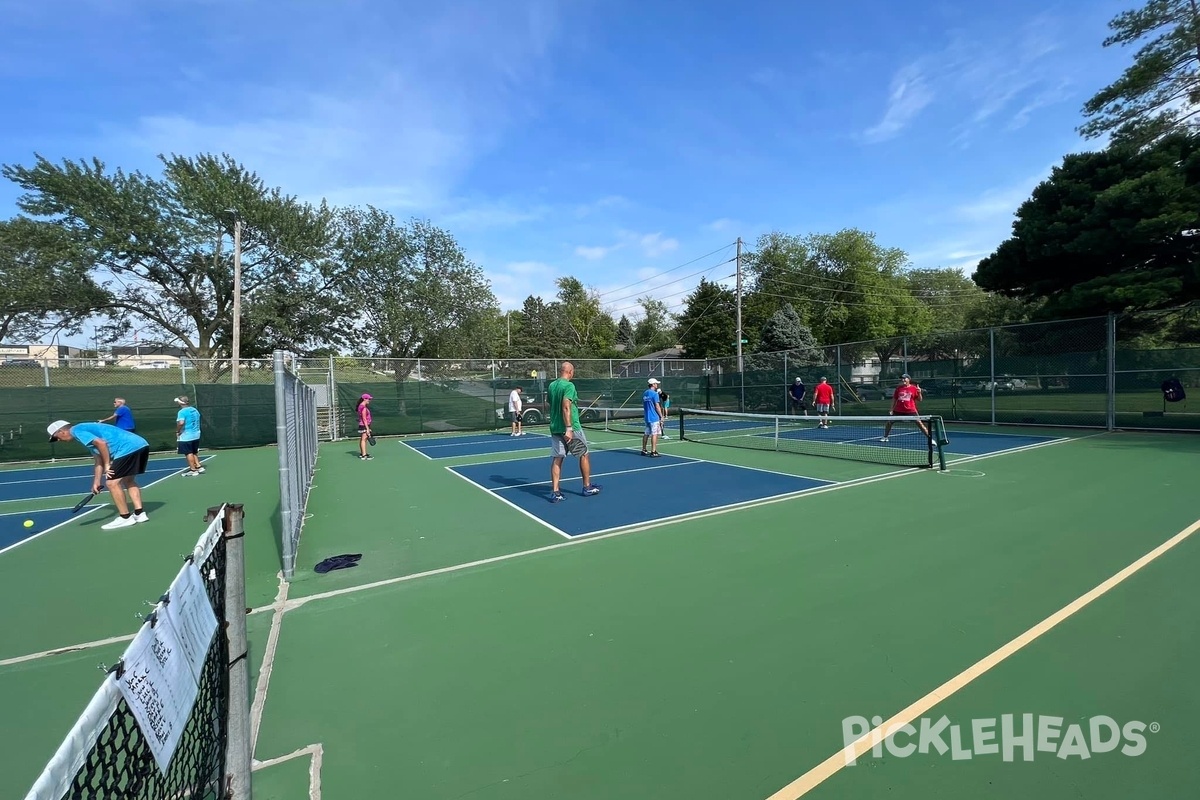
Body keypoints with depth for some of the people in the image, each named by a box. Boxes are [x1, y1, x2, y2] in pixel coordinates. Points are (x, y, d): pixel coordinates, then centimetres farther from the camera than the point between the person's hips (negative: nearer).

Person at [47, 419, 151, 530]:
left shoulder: (76, 430, 2)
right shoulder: (88, 430, 30)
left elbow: (101, 443, -15)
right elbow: (99, 459, 30)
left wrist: (107, 465, -6)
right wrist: (97, 482, 29)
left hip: (129, 447, -10)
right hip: (141, 444, 10)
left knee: (112, 483, -1)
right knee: (128, 480, 22)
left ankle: (125, 518, 6)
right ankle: (140, 513, 18)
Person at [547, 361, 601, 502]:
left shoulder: (551, 386, 8)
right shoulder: (569, 386, -14)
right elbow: (566, 407, -24)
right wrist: (569, 428, -27)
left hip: (555, 428, 6)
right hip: (571, 428, -6)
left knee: (557, 459, 6)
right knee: (584, 455, 11)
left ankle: (555, 492, 2)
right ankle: (587, 487, 22)